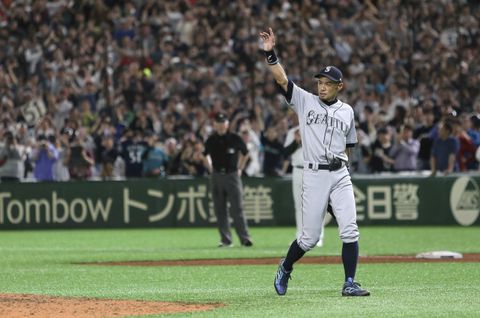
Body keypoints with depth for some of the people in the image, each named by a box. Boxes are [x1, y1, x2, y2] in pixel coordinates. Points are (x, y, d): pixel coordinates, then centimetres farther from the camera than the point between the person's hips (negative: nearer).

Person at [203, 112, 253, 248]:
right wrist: (211, 170, 10)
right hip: (217, 176, 3)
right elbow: (206, 155, 17)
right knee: (220, 210, 3)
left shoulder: (235, 139, -4)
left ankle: (244, 238, -9)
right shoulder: (211, 140, 2)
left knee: (237, 208, -8)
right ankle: (226, 240, 8)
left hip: (232, 175, -3)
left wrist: (239, 169, 10)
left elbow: (245, 153, 12)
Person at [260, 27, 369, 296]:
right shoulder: (305, 101, 3)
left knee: (350, 231, -9)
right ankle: (285, 268, 27)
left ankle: (350, 283, -4)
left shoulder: (347, 111, 11)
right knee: (310, 237, 1)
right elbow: (282, 79, -8)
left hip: (340, 175, 2)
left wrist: (340, 163, 11)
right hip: (314, 175, -2)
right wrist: (271, 53, -19)